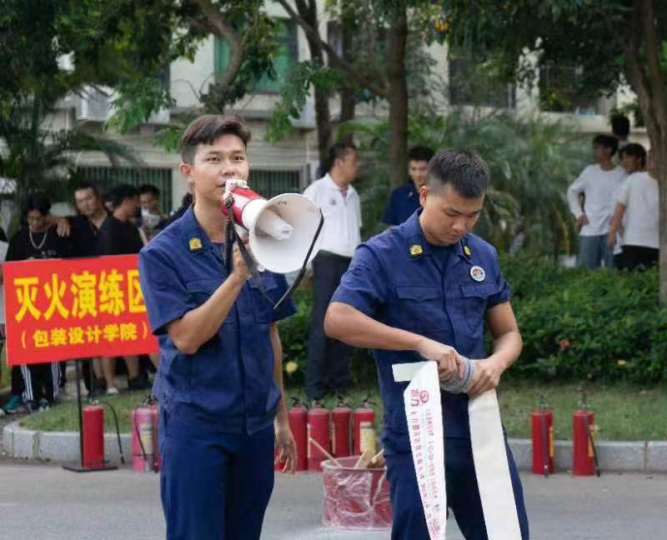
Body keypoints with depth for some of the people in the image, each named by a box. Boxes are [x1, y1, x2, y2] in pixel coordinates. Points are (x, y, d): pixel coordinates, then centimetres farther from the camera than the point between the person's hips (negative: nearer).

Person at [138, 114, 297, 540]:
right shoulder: (163, 253, -8)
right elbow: (186, 337, -16)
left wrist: (282, 418, 17)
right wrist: (237, 277, -26)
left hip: (256, 425, 5)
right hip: (195, 425, -5)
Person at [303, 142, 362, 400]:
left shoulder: (353, 195, 15)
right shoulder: (317, 190, -4)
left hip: (352, 263, 6)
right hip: (328, 261, -6)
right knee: (322, 324, -6)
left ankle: (339, 380, 14)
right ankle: (314, 385, -4)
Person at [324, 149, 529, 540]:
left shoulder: (483, 256, 9)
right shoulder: (381, 255, -8)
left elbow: (509, 333, 15)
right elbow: (338, 320, -21)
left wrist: (497, 362, -9)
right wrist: (420, 343, -25)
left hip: (480, 426, 5)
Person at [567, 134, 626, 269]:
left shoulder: (621, 174, 0)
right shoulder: (589, 172, 6)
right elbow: (572, 191, 16)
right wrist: (578, 214, 6)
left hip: (612, 230, -2)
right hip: (589, 230, 2)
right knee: (587, 269, 1)